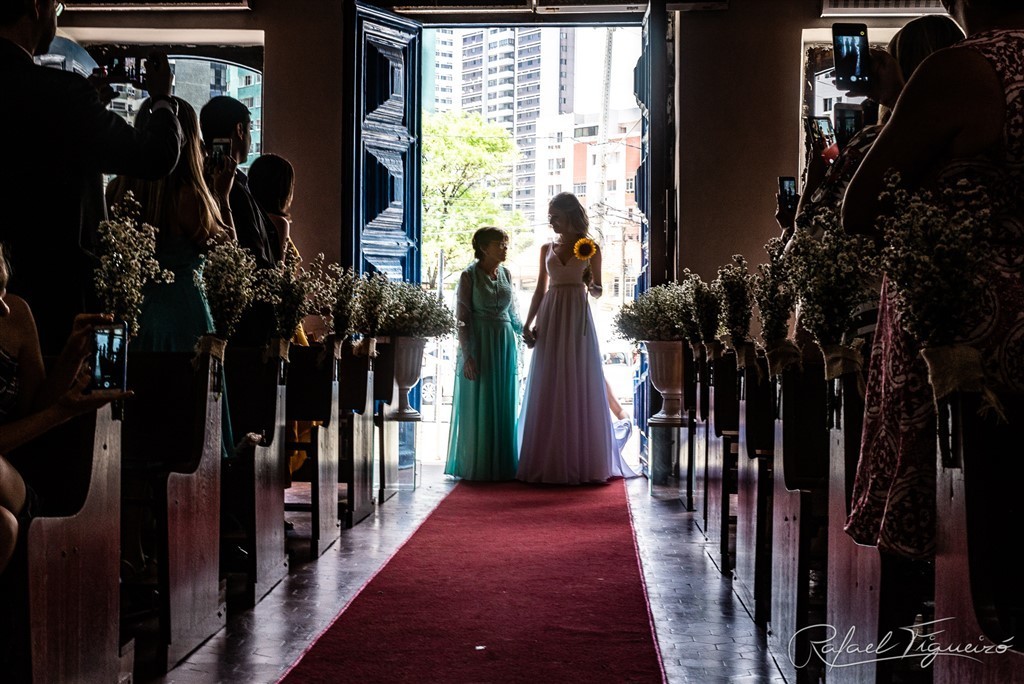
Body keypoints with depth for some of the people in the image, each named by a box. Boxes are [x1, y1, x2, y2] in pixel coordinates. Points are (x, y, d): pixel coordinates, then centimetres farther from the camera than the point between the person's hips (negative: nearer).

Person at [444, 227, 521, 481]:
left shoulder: (506, 274, 9)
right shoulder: (469, 276, -6)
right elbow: (462, 318, -9)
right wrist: (467, 355, -15)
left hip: (505, 346, 5)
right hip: (479, 345, -5)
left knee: (504, 408, 7)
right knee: (478, 407, -1)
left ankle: (503, 465, 14)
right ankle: (477, 467, 8)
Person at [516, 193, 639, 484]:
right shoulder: (547, 249, 14)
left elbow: (597, 290, 6)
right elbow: (540, 289, 14)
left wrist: (591, 286, -17)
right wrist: (528, 324, 5)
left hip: (577, 319, -3)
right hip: (550, 319, 3)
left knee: (578, 386, -3)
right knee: (547, 389, 1)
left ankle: (580, 461, 3)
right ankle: (548, 461, 5)